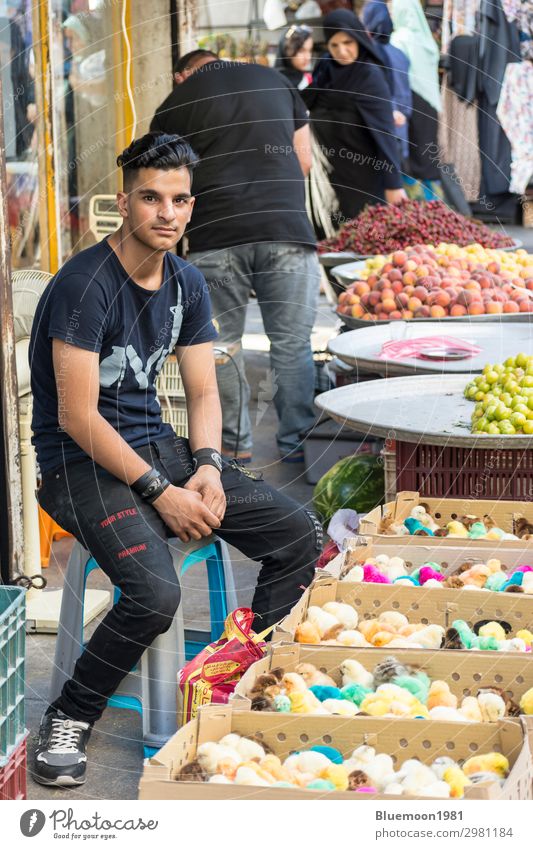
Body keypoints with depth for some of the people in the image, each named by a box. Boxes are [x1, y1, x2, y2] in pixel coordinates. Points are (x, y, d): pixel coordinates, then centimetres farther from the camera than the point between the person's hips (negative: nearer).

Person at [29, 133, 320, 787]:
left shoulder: (186, 283, 7)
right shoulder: (85, 284, -19)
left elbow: (202, 392, 13)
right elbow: (77, 417, -21)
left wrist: (207, 467, -8)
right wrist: (162, 493, -21)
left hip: (155, 445, 8)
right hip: (82, 463, -8)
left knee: (298, 534, -4)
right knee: (154, 592, -31)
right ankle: (68, 719, -8)